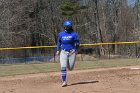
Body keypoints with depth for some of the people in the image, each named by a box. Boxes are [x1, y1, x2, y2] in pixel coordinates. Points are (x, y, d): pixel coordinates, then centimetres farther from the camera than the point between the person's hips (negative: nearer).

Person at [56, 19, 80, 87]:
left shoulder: (73, 34, -5)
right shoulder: (61, 34, 4)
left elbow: (77, 43, -3)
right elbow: (59, 42, 18)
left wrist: (75, 49, -18)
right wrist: (58, 50, 8)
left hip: (72, 52, -1)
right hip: (63, 52, 1)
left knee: (70, 68, 5)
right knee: (63, 67, -14)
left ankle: (68, 64, 43)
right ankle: (64, 81, -9)